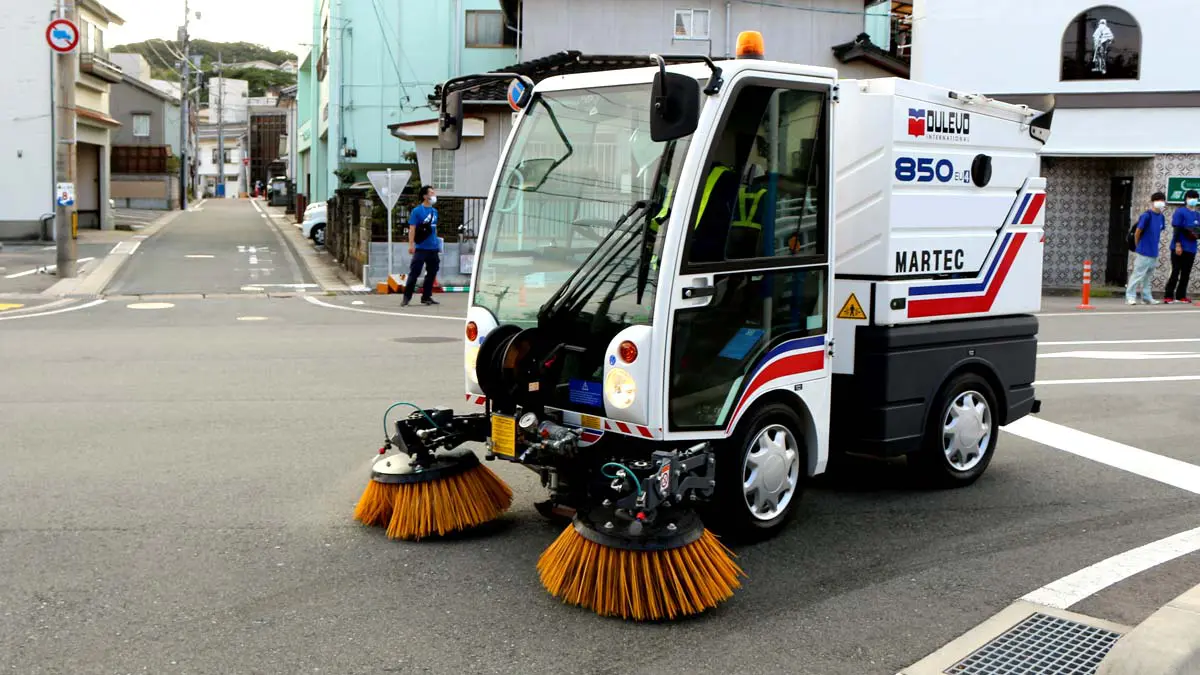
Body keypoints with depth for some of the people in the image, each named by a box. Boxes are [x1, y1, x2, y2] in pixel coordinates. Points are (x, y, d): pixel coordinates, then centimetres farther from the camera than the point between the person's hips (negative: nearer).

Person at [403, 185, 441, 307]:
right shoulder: (417, 211, -7)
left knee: (432, 273, 10)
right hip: (421, 248, -7)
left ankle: (426, 297, 20)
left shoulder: (434, 211, 12)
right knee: (414, 273, -6)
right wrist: (411, 244, -20)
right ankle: (407, 297, 0)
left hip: (433, 248, 7)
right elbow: (412, 229, -11)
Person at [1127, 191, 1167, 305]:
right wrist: (1138, 247, 1)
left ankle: (1146, 297, 21)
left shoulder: (1161, 217, 8)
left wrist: (1153, 245, 14)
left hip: (1154, 253, 7)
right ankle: (1130, 296, 1)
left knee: (1148, 276, 14)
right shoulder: (1146, 216, -13)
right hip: (1143, 252, -7)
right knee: (1138, 275, -4)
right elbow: (1137, 232, -9)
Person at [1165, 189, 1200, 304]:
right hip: (1179, 247, -6)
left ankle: (1181, 296, 14)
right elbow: (1176, 229, -10)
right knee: (1175, 272, -5)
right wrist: (1178, 244, -17)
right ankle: (1168, 296, 0)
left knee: (1186, 274, 7)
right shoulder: (1180, 212, -4)